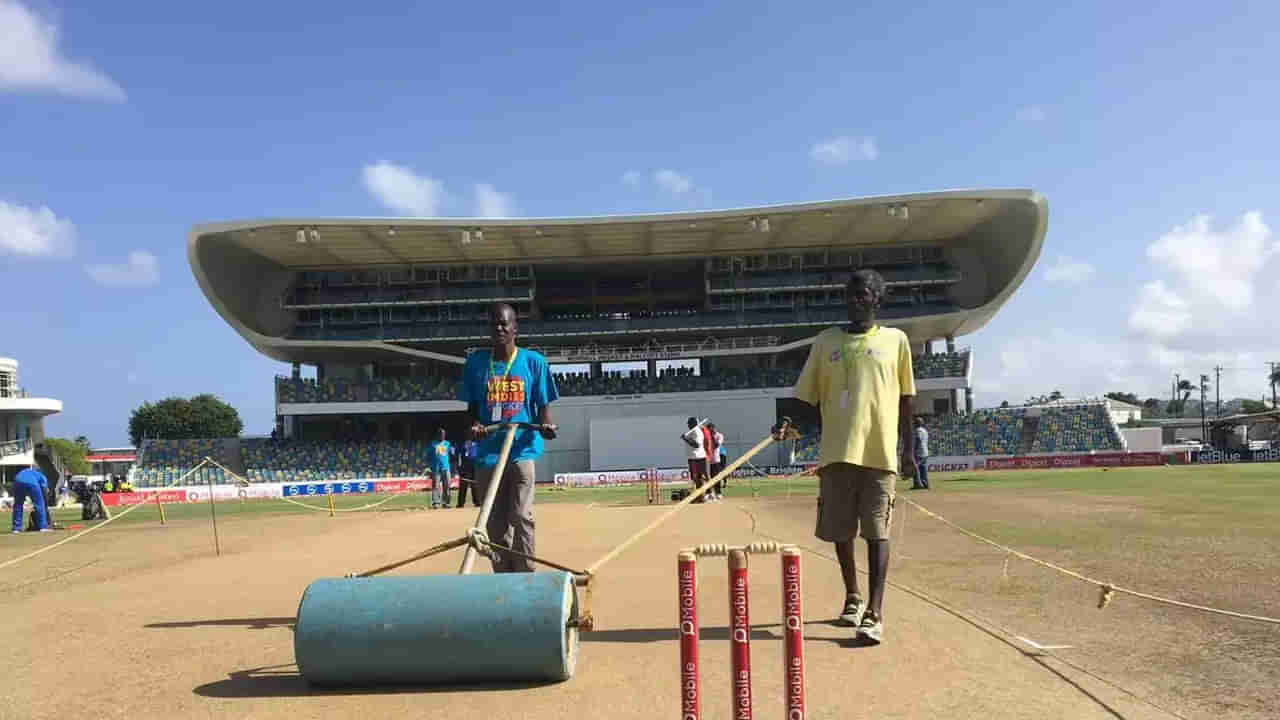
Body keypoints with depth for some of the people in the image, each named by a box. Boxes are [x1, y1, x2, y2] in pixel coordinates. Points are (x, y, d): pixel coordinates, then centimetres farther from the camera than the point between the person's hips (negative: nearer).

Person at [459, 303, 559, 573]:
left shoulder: (534, 361, 2)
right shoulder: (476, 362, 7)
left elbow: (543, 405, 4)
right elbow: (472, 406, 11)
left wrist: (545, 425, -17)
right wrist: (474, 424, -11)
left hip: (523, 448, -2)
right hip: (488, 451, 2)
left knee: (521, 516, -9)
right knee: (495, 523, 7)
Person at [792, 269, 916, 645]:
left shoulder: (895, 340, 8)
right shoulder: (826, 342, 11)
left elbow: (905, 400, 10)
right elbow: (807, 396, 10)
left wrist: (909, 449, 8)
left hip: (881, 450, -2)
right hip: (837, 450, 2)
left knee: (876, 531, -5)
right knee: (840, 530, 9)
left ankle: (874, 614, -6)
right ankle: (852, 597, 30)